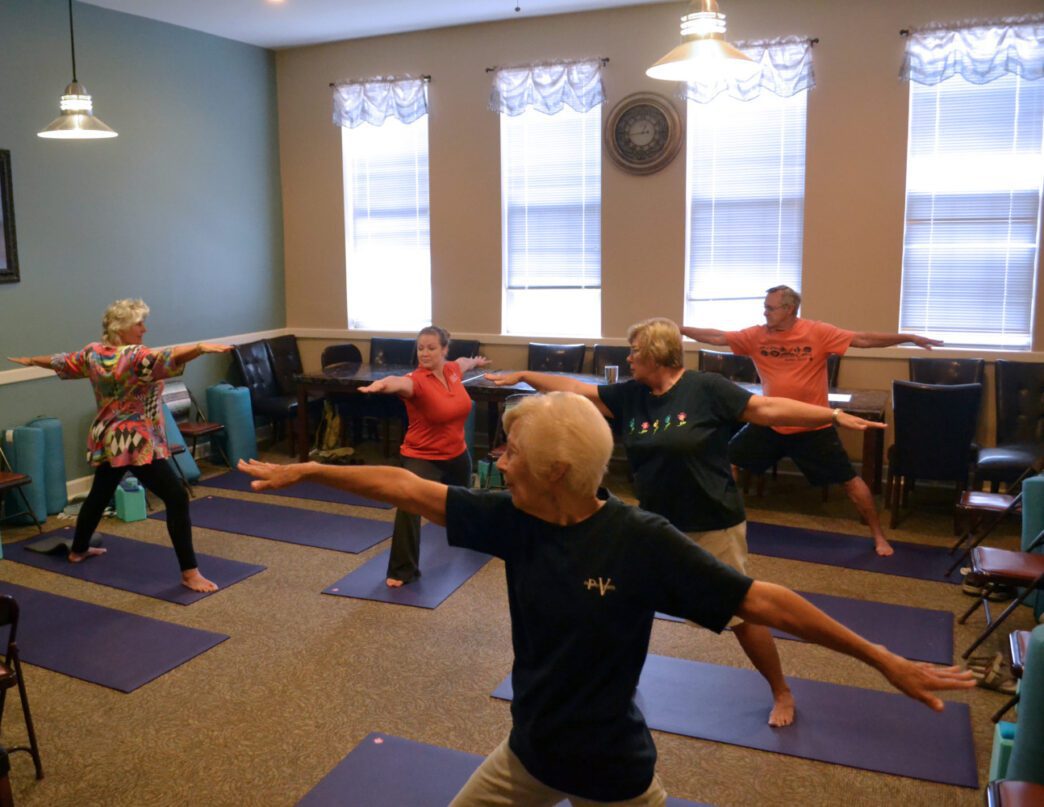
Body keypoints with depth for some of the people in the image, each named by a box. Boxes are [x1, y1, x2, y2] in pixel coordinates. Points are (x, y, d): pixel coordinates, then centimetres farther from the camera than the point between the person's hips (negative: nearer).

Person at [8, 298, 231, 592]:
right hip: (137, 444, -9)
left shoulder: (92, 352, 5)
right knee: (177, 498, -11)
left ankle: (78, 550, 49)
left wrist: (31, 360, 42)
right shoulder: (135, 357, -20)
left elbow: (61, 361, 22)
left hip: (107, 440, 9)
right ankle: (190, 573, -14)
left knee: (99, 494, 28)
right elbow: (166, 358, -40)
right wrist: (200, 347, -54)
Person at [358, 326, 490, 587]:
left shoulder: (452, 370, -6)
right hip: (423, 457, -6)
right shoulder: (417, 380, -26)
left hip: (457, 454, 7)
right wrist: (382, 384, -75)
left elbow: (463, 362, 21)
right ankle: (402, 571, -13)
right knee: (409, 506, -28)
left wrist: (475, 362, 45)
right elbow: (400, 382, -52)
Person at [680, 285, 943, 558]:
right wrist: (680, 330, -4)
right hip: (769, 423, 3)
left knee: (849, 480, 3)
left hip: (813, 428, -3)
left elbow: (863, 339, -14)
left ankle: (878, 536, 21)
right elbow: (716, 337, -1)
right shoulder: (756, 335, -4)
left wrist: (909, 337, -20)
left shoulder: (818, 333, -14)